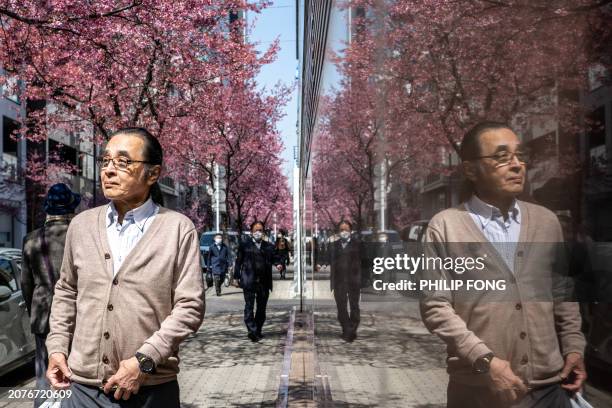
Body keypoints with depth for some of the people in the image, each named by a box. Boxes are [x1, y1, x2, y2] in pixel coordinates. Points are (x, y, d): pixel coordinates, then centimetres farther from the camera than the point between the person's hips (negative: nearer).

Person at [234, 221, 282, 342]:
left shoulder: (269, 246, 13)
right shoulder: (245, 245, 5)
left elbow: (274, 259, 10)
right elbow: (238, 261, 4)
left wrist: (277, 264, -12)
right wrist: (236, 277, 0)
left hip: (264, 282, 3)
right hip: (249, 281, -3)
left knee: (262, 308, 8)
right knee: (249, 306, -7)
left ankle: (258, 331, 18)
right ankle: (252, 331, -8)